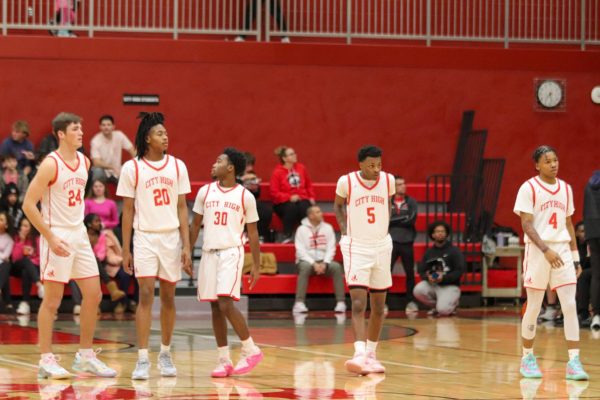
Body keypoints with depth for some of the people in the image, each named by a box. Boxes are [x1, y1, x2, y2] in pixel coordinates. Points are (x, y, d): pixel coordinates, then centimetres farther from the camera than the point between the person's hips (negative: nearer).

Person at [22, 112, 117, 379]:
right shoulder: (50, 164, -14)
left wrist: (78, 224, 16)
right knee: (52, 300, -2)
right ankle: (46, 360, 4)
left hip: (79, 234, 7)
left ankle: (85, 357, 16)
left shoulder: (84, 162, 8)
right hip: (57, 237, -7)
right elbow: (28, 204, -16)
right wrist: (50, 237, -19)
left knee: (93, 295, 6)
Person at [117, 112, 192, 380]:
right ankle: (142, 359, -11)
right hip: (145, 238, -3)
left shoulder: (177, 166, 4)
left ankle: (165, 354, 21)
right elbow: (128, 211, 1)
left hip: (172, 237, 3)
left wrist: (186, 246, -1)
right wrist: (125, 250, -2)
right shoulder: (132, 168, -2)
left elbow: (182, 208, 6)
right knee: (146, 295, -10)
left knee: (168, 297, 8)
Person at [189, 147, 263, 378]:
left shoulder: (245, 196, -1)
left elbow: (252, 232, 3)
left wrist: (256, 265, 1)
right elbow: (195, 225, 14)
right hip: (209, 253, 4)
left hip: (232, 252, -4)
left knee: (226, 303, -17)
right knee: (215, 307, 4)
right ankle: (224, 360, 9)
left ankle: (251, 350, -4)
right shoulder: (205, 192, 8)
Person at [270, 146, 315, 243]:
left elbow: (309, 185, 20)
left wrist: (311, 198, 4)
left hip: (302, 199, 3)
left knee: (305, 207, -32)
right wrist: (290, 197, -18)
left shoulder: (301, 168, 10)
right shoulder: (277, 172, -3)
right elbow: (274, 193, -7)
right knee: (292, 207, -37)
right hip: (284, 203, -3)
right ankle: (287, 237, -33)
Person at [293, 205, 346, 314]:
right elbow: (301, 251, -7)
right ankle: (299, 303, -44)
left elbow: (331, 248, 3)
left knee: (336, 267, -27)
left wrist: (325, 263, -14)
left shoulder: (328, 228, 8)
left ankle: (341, 302, -28)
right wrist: (314, 264, -19)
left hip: (324, 261, 3)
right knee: (305, 267, -37)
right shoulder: (302, 229, 0)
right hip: (306, 261, -3)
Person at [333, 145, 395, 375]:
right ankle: (360, 354, -26)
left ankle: (371, 355, 22)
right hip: (356, 247, -4)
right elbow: (338, 205, 10)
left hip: (382, 246, 4)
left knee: (379, 306, 10)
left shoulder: (388, 180, -3)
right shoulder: (346, 182, -11)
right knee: (358, 304, -17)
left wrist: (384, 227, 9)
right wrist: (344, 230, 0)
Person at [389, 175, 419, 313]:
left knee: (410, 273, 7)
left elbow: (411, 220, -7)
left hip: (407, 242, 2)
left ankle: (411, 301, 17)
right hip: (391, 241, -2)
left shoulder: (411, 202, 6)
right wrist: (403, 219, -10)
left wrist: (393, 220, -8)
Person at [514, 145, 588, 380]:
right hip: (538, 251, -4)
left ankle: (574, 361, -8)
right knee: (534, 307, 3)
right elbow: (526, 224, -11)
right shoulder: (529, 188, -5)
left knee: (570, 306, -6)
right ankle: (527, 357, 18)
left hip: (563, 250, 4)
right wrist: (546, 250, -23)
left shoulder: (565, 189, 12)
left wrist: (575, 258, 13)